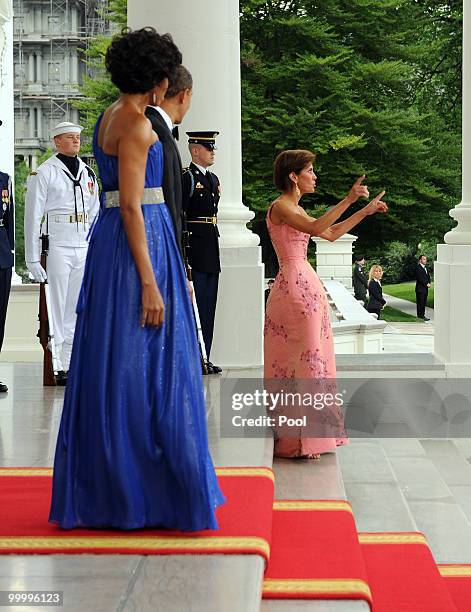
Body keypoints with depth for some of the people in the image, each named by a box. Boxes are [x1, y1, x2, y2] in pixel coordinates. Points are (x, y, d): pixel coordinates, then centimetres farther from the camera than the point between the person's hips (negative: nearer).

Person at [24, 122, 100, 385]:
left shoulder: (88, 172, 15)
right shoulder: (44, 172, -2)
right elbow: (33, 216, -5)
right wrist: (33, 258, -10)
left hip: (84, 246, 6)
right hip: (56, 245, -5)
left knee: (78, 307, 7)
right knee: (56, 306, -4)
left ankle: (71, 363, 14)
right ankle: (55, 365, 0)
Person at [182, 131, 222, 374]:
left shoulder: (213, 179, 18)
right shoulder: (185, 177, -8)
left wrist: (214, 243, 20)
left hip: (211, 249, 9)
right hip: (193, 248, -8)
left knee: (208, 306, 9)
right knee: (193, 305, -6)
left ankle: (204, 357, 15)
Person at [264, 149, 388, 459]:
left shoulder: (296, 209, 18)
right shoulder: (280, 207, -10)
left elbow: (331, 233, 23)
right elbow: (316, 228, -25)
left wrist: (365, 211, 22)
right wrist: (349, 200, -25)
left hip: (307, 285, 10)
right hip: (294, 285, -10)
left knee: (310, 355, 11)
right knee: (301, 355, -7)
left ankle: (309, 432, 17)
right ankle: (296, 439, -2)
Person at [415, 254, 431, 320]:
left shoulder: (425, 268, 17)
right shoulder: (418, 268, -12)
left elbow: (428, 276, 19)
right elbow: (420, 278, -18)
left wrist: (429, 283, 1)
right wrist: (426, 284, -15)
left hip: (425, 288, 9)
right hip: (420, 288, -9)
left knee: (424, 303, 11)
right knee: (420, 302, -4)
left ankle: (422, 315, 15)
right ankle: (420, 315, -1)